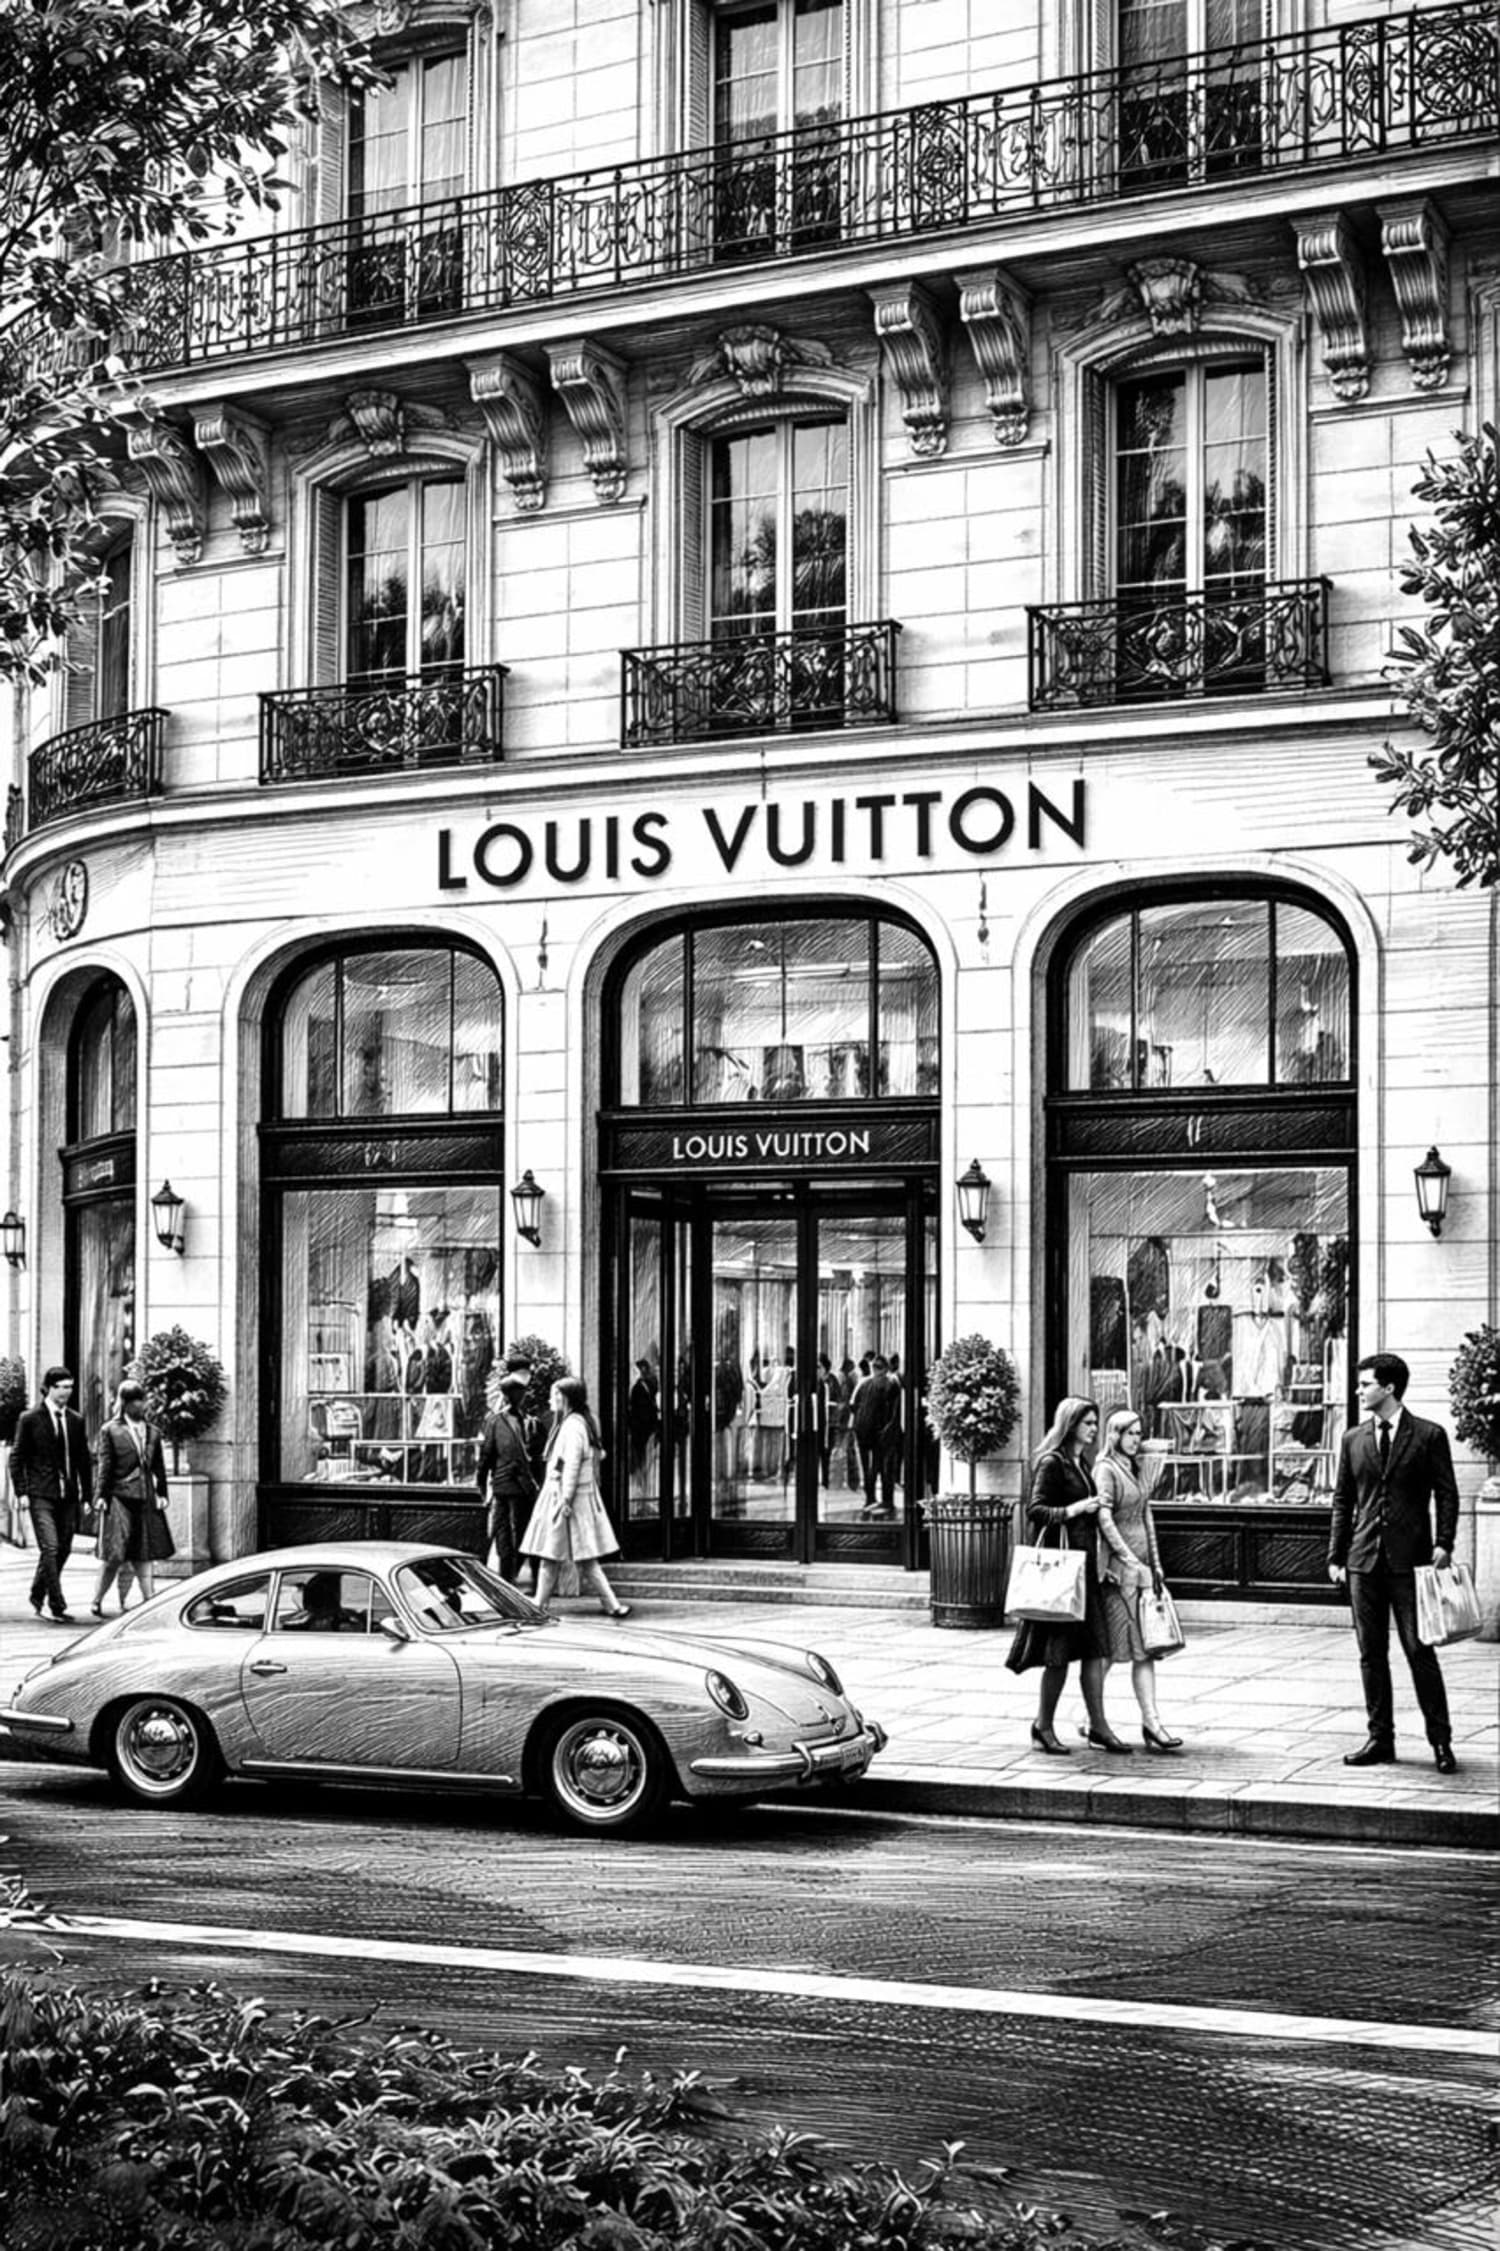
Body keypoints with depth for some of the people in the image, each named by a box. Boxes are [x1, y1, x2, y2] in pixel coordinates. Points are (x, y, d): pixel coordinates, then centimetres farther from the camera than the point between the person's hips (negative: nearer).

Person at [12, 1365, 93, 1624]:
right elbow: (17, 1458, 2)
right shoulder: (30, 1419, -1)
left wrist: (87, 1496, 11)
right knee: (50, 1549, -12)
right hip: (41, 1495, -4)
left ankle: (38, 1595, 27)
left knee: (63, 1550, 7)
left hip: (68, 1496, 4)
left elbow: (84, 1461, 14)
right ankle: (58, 1606, -10)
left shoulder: (76, 1420, 10)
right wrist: (22, 1491, -7)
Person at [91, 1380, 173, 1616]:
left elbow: (159, 1467, 14)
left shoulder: (153, 1432, 12)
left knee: (146, 1556, 3)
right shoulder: (110, 1431, 1)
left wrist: (161, 1494, 6)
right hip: (119, 1498, -4)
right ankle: (97, 1601, 12)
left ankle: (149, 1601, 6)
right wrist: (101, 1495, -6)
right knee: (115, 1556, -4)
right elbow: (105, 1466, -1)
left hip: (146, 1500, 4)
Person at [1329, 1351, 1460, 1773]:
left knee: (1419, 1650, -5)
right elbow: (1342, 1500, 14)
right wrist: (1336, 1555, 9)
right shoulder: (1353, 1440, 12)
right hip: (1364, 1560, 4)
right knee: (1371, 1652, 7)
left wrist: (1443, 1543, -13)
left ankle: (1441, 1741, 2)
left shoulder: (1429, 1436, 0)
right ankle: (1380, 1738, 14)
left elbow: (1447, 1494, 0)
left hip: (1410, 1560, -4)